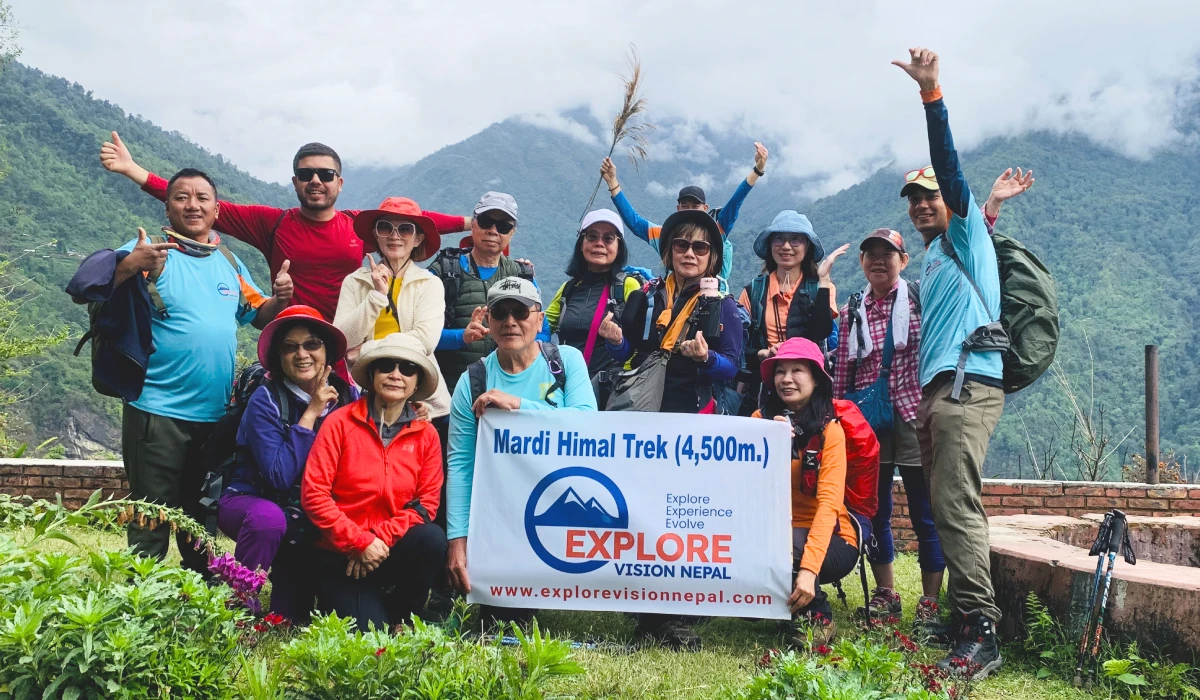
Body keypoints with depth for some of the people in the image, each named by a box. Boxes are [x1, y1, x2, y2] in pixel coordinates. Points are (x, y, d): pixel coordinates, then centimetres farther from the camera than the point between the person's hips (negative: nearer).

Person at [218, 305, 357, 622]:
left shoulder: (346, 394, -5)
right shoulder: (266, 400, -17)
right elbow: (279, 477, -27)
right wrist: (310, 414, -24)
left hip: (315, 517, 5)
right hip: (252, 501, -4)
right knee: (268, 517, -35)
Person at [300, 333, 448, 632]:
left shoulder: (426, 435, 3)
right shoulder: (341, 422, -4)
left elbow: (427, 502, 0)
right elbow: (313, 492, -9)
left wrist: (380, 540, -15)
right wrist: (360, 542, -16)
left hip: (392, 551, 3)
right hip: (340, 553, -2)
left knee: (432, 539, -29)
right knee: (367, 631, -21)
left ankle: (398, 617, -4)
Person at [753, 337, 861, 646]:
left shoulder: (830, 430, -11)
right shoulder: (761, 419, -1)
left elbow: (829, 502, -22)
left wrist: (808, 568, -35)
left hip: (829, 540, -3)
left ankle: (817, 616, -7)